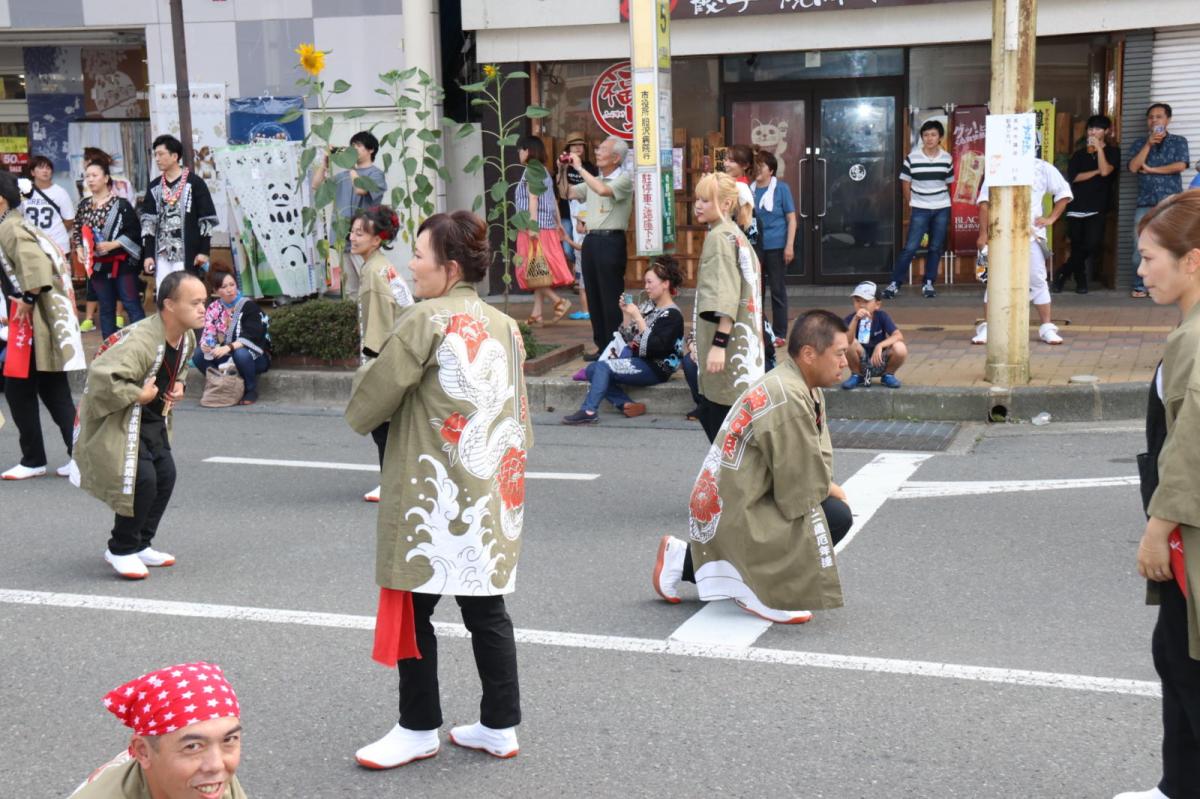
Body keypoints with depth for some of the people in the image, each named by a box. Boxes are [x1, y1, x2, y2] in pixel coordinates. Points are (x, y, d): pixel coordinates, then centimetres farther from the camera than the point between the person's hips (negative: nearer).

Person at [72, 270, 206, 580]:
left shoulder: (187, 337, -2)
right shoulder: (140, 341, -32)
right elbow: (102, 377, -42)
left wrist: (179, 384, 2)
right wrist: (141, 395, -30)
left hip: (153, 420, 9)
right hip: (119, 420, -9)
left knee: (165, 476, 5)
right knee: (142, 479, -16)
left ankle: (140, 545, 22)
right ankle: (121, 550, 4)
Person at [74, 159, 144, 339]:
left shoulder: (120, 204, -8)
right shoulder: (84, 204, 7)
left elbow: (134, 231, -11)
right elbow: (78, 231, 17)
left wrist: (113, 244, -19)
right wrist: (79, 249, 1)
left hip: (121, 262, -5)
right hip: (97, 264, 5)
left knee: (131, 305, -4)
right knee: (106, 308, 11)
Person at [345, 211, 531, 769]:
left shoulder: (426, 320, -11)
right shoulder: (505, 325, 10)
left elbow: (367, 406, -8)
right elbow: (519, 415, 15)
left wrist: (361, 416, 13)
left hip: (432, 498, -7)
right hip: (491, 495, 7)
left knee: (413, 609, 5)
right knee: (486, 609, 13)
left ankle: (419, 729, 15)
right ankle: (500, 726, 19)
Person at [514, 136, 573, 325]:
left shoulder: (530, 170, -9)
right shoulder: (545, 171, 17)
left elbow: (533, 199, -18)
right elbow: (552, 200, 19)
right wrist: (559, 223, 23)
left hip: (536, 227, -9)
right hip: (548, 227, 9)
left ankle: (559, 301, -14)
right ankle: (537, 313, 9)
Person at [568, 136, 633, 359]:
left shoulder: (624, 179, -6)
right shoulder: (594, 180, 17)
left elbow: (603, 190, -24)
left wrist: (579, 168, -18)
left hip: (611, 241, -8)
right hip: (591, 240, 8)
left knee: (611, 298, -5)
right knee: (593, 296, 10)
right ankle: (602, 346, 17)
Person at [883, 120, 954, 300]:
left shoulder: (947, 159, 1)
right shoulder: (912, 158, -6)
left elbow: (948, 183, 12)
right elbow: (905, 183, 2)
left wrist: (941, 199, 10)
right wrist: (911, 206, 4)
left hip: (942, 209, 2)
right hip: (920, 209, -2)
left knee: (936, 248, 6)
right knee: (910, 247, -7)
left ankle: (928, 283, 17)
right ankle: (895, 283, -1)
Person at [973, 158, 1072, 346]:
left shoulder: (1042, 168, 4)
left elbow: (1064, 193, 11)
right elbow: (985, 201, 1)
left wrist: (1051, 218, 2)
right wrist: (983, 233, -5)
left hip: (1032, 234, 0)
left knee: (1038, 280, 4)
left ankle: (1047, 327, 11)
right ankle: (987, 327, 6)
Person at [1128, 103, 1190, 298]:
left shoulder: (1179, 142, 9)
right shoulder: (1139, 143, 14)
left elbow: (1180, 165, -7)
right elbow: (1133, 167, -2)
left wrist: (1151, 169, -3)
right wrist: (1149, 144, -6)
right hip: (1145, 202, 1)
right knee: (1140, 247, -6)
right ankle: (1139, 286, 2)